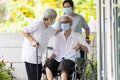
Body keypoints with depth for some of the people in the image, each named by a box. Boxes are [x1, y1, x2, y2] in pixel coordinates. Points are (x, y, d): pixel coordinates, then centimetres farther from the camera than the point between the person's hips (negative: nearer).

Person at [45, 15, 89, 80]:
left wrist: (79, 45, -18)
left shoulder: (77, 36, 9)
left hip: (70, 60, -2)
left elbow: (87, 50, 3)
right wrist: (50, 58, -10)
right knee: (49, 63, -32)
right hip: (58, 60, 2)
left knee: (64, 64, -39)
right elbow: (55, 52, 11)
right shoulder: (58, 36, 16)